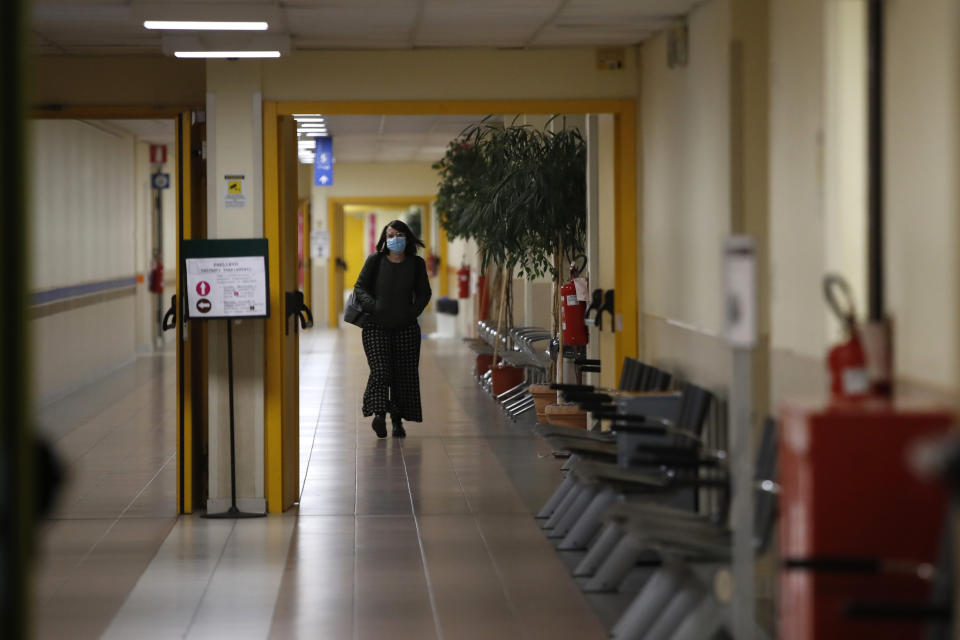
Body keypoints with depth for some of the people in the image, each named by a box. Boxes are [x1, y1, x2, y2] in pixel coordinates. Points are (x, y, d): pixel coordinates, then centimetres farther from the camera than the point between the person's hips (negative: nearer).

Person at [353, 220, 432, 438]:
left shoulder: (416, 264, 5)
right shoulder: (375, 261, 0)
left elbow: (424, 293, 12)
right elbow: (360, 287, 1)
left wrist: (413, 311, -4)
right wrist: (373, 306, -16)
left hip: (406, 327, 2)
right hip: (376, 326, -2)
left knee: (404, 374, 2)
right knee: (380, 369, -16)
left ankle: (397, 419, 12)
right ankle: (379, 414, -23)